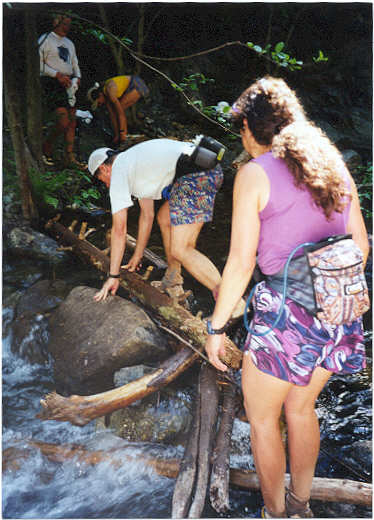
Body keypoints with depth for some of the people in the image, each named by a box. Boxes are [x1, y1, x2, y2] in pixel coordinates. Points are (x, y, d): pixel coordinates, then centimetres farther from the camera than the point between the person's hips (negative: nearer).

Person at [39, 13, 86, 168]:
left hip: (69, 84, 8)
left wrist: (77, 77, 3)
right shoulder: (45, 39, -2)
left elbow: (75, 64, 25)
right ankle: (47, 147, 6)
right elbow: (39, 63, -9)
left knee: (72, 121, 1)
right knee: (63, 121, -18)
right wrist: (57, 75, -18)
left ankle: (69, 157, 4)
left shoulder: (69, 43, 21)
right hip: (52, 84, -7)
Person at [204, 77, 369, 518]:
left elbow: (241, 263, -13)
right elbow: (359, 245, 10)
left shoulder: (255, 173, -10)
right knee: (301, 408, 26)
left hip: (284, 314, -6)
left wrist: (216, 327, -4)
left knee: (261, 417, 17)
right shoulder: (334, 166, 8)